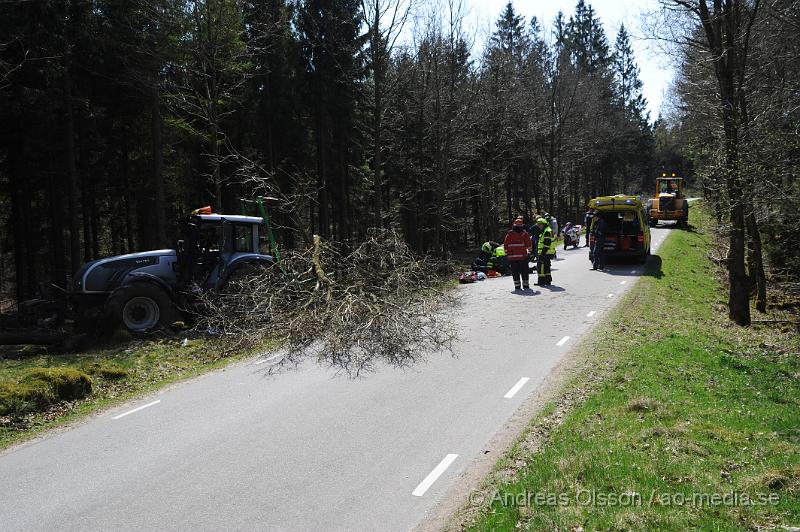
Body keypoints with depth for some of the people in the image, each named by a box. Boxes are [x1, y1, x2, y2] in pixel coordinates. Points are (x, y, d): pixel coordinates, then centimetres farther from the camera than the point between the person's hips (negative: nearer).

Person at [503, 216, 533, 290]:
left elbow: (505, 245, 1)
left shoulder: (509, 234, -1)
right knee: (524, 271, 9)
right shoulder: (524, 233, -4)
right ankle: (525, 285, 11)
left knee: (515, 272, 5)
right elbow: (529, 244, -2)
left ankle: (517, 286, 3)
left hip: (512, 257, 0)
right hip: (523, 256, 0)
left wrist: (507, 253, 11)